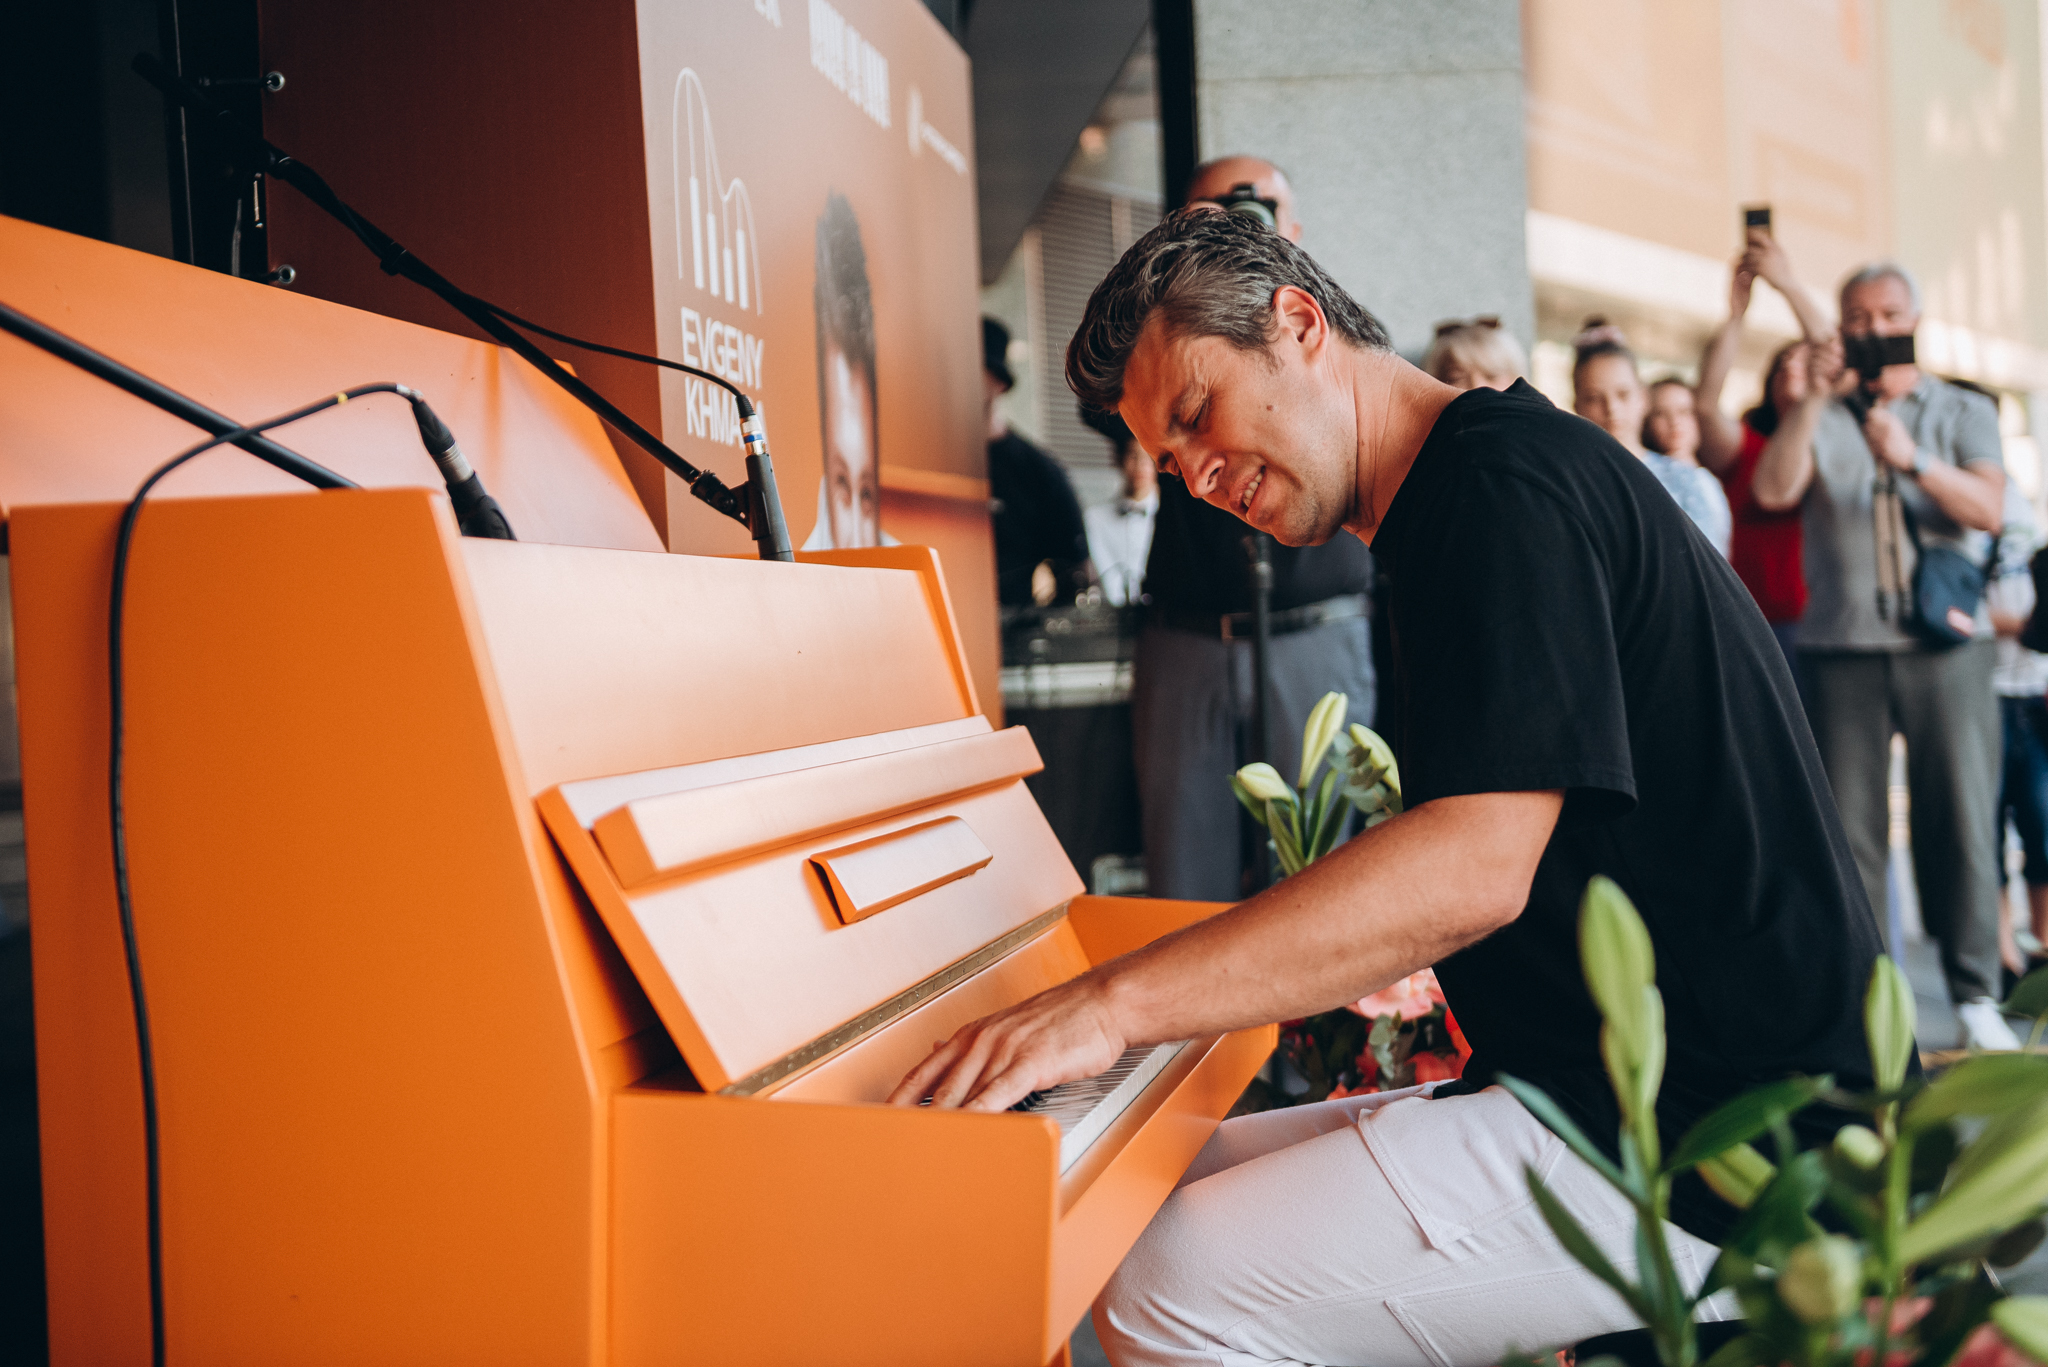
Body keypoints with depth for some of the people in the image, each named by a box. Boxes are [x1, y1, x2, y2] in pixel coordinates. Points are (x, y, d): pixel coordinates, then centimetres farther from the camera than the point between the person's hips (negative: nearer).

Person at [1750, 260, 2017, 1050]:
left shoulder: (1964, 413, 13)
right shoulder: (1822, 420, 13)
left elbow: (1988, 508, -3)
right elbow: (1773, 492, -6)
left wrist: (1913, 461, -18)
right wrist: (1808, 405, -14)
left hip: (1946, 642, 0)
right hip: (1843, 647, 0)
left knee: (1961, 817, -3)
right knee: (1848, 827, -2)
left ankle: (1976, 995, 6)